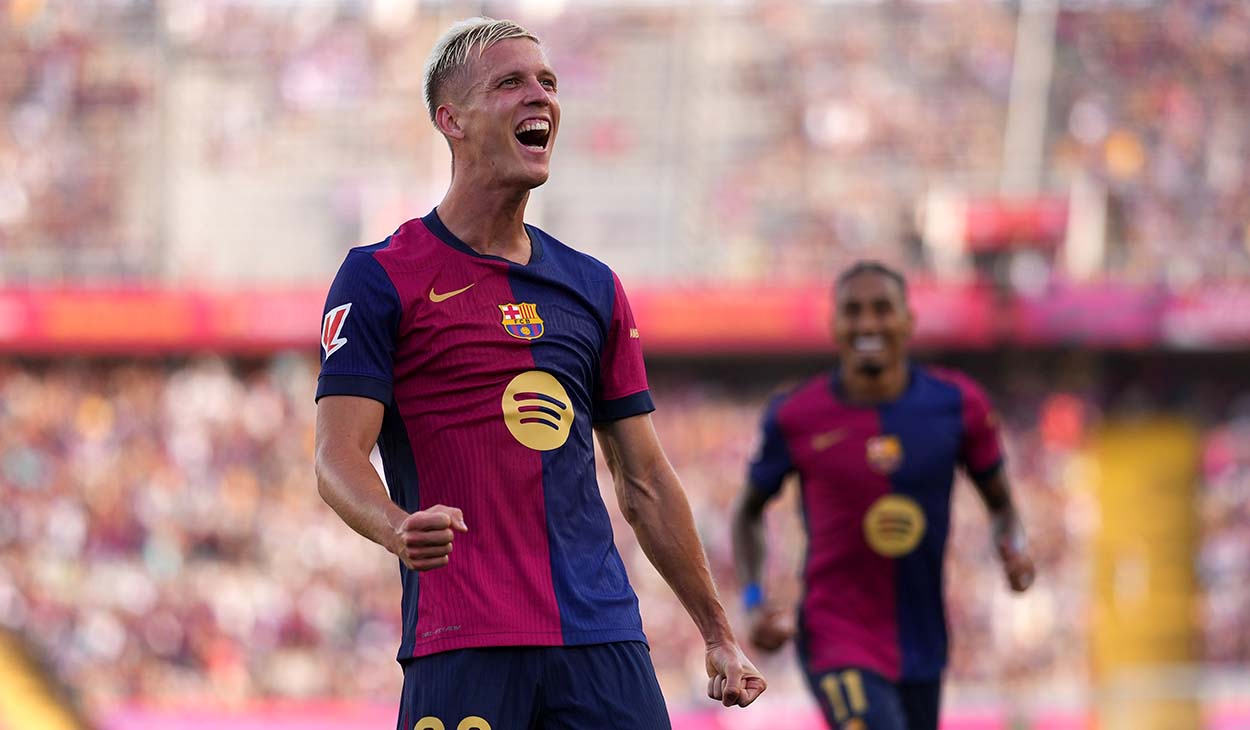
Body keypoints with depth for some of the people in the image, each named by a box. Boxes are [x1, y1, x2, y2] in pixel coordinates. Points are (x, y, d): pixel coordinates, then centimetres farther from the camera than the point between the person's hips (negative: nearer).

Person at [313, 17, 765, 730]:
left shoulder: (594, 288, 18)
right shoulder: (381, 278, 2)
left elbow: (645, 480, 21)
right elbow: (338, 455, -7)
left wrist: (720, 635, 19)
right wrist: (397, 529, -29)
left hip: (604, 636, 5)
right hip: (462, 640, -4)